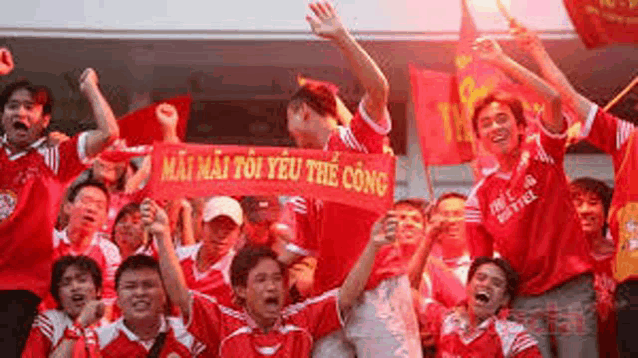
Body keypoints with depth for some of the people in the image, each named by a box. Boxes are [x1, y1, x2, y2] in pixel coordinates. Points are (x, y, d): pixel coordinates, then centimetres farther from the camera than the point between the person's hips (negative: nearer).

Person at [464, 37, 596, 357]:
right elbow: (481, 266, 12)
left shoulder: (541, 153, 4)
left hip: (571, 290, -2)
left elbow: (553, 100, -15)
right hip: (524, 301, 2)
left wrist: (501, 61, -16)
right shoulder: (480, 198, 10)